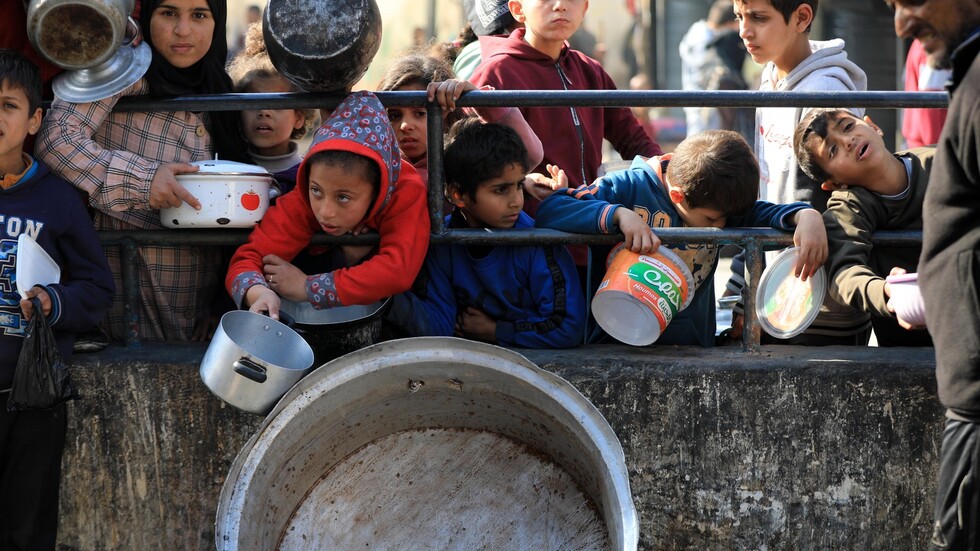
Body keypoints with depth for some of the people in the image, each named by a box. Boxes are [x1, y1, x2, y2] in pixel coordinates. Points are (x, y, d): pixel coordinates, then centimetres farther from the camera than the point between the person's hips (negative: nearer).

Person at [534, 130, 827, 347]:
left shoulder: (718, 204, 10)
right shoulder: (629, 187, -6)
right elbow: (549, 209, -15)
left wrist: (807, 216, -19)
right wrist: (619, 214, -27)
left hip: (693, 349, 5)